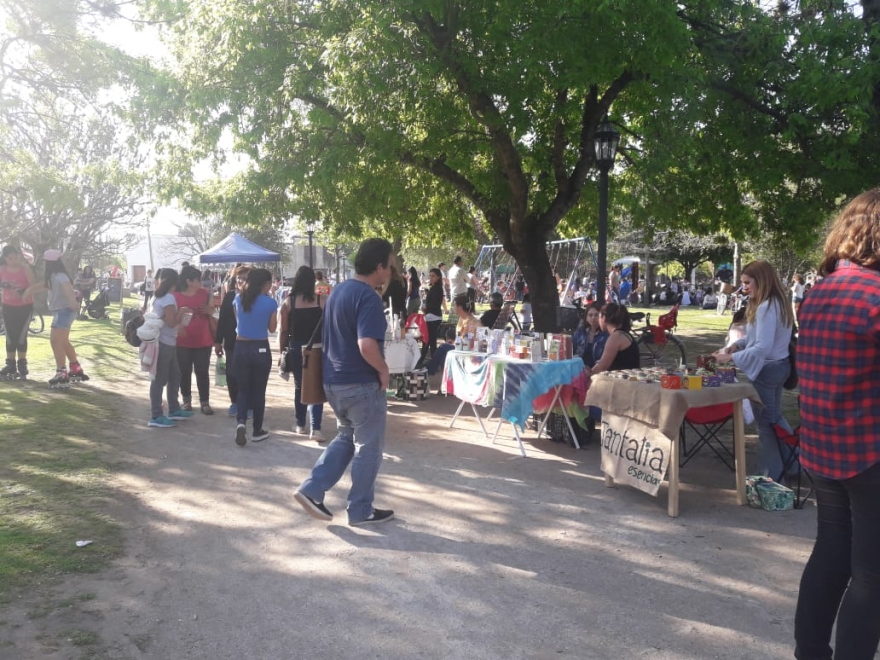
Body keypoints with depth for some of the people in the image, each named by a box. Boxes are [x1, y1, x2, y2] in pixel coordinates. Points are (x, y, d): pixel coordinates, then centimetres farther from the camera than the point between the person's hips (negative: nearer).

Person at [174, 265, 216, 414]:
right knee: (184, 372, 8)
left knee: (202, 372, 4)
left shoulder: (205, 293, 1)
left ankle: (205, 402, 8)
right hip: (183, 341, -2)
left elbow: (212, 311, 13)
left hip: (203, 340, 2)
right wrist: (178, 329, -19)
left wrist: (209, 310, -9)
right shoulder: (176, 296, -8)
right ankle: (187, 400, 23)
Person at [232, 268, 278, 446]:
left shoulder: (238, 299, 0)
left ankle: (241, 422, -10)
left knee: (243, 389, 14)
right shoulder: (270, 302, -9)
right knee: (259, 391, 10)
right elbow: (272, 328, 3)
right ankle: (258, 431, 18)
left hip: (241, 348, 2)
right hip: (261, 349, -2)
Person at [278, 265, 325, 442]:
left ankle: (300, 424, 26)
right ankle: (315, 428, -8)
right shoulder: (322, 301, -6)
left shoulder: (289, 302, -5)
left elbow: (284, 331, -3)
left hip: (297, 348, 1)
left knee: (299, 386, 16)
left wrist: (281, 351, 8)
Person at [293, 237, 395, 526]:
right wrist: (384, 370, -15)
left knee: (346, 438, 23)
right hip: (362, 383, -8)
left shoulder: (339, 290, 9)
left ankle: (312, 489, 16)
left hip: (334, 380, 8)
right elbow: (367, 345, -32)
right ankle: (361, 510, 18)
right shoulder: (369, 297, -20)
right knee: (368, 447, 7)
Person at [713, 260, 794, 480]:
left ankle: (769, 478, 11)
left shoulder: (766, 308, -23)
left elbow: (763, 347, -29)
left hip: (767, 369, -10)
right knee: (775, 417, 21)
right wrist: (737, 344, 3)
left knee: (765, 422, 1)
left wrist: (731, 358, -26)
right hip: (778, 365, 10)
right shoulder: (776, 303, 10)